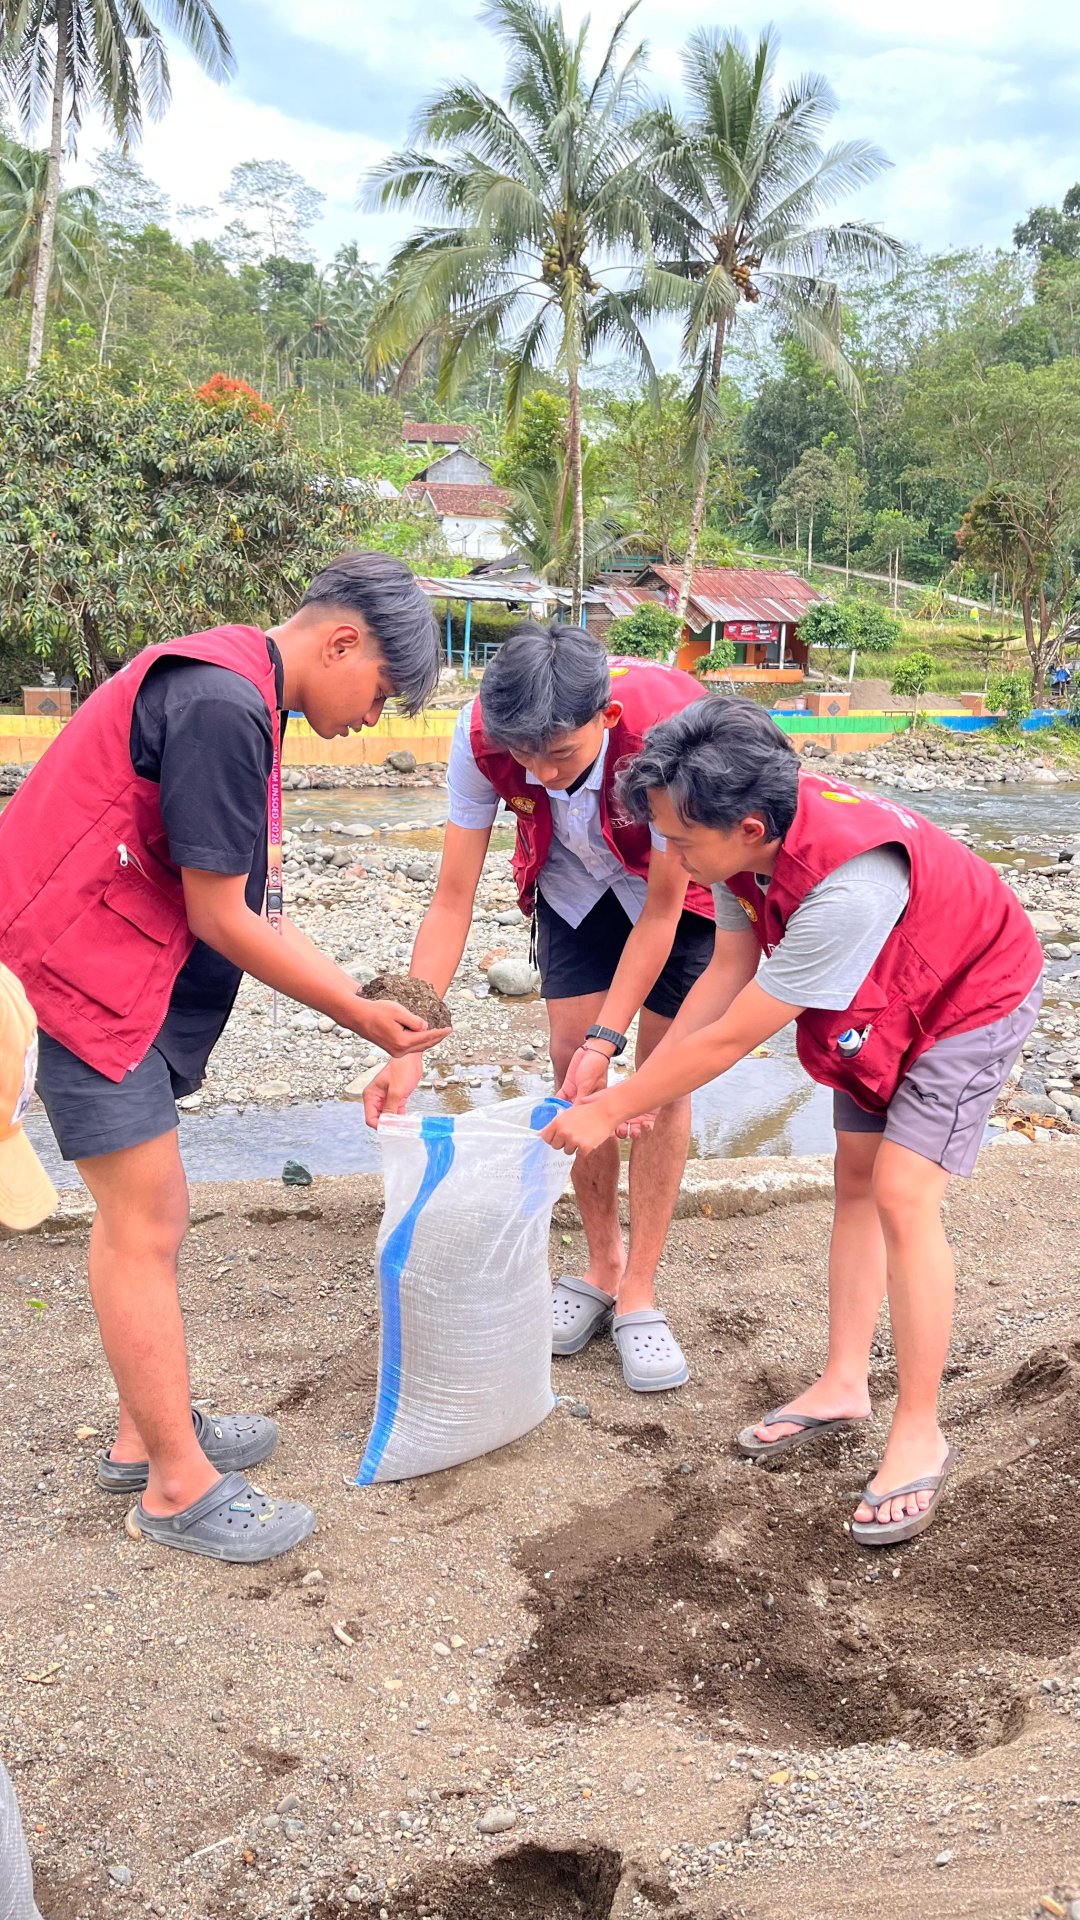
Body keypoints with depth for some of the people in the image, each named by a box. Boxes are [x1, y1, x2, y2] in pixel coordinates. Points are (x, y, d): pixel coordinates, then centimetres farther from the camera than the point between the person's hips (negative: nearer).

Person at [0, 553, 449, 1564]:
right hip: (84, 965, -10)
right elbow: (221, 919, -18)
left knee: (145, 1213, 17)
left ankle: (148, 1433, 30)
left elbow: (256, 908, 12)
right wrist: (353, 1012, -7)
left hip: (128, 971, 10)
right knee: (145, 1224, -2)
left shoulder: (234, 692, 12)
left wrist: (366, 1004, 8)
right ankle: (180, 1484, 10)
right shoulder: (223, 705, -21)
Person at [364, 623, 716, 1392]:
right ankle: (602, 1265, 16)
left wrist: (607, 1038, -30)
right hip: (573, 876, 3)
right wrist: (409, 1047, -30)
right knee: (572, 1057, -3)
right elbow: (452, 902, -25)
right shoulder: (483, 737, -32)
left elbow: (661, 910, -28)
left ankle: (638, 1293, 6)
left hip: (679, 880, -3)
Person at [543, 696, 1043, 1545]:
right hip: (880, 1003, 8)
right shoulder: (751, 837, -20)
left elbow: (732, 1039, -34)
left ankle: (920, 1435, -2)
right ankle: (844, 1384, 20)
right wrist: (634, 1086, -9)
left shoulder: (845, 888, -43)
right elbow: (726, 976, -6)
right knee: (855, 1177, 8)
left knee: (902, 1194, -14)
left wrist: (611, 1111, -23)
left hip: (971, 999, -8)